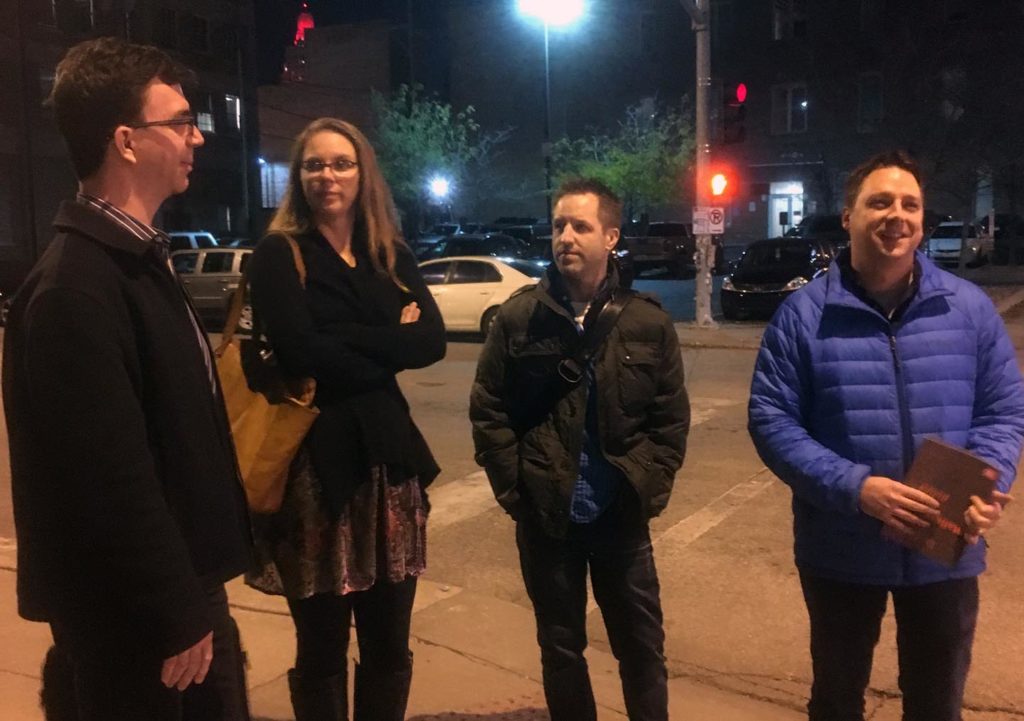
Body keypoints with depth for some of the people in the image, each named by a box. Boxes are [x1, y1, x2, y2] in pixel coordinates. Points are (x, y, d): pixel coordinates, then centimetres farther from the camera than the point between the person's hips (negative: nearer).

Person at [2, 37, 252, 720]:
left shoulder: (138, 259, 7)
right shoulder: (76, 289, -23)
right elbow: (113, 479, -25)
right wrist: (176, 618, -17)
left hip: (180, 583, 9)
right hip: (136, 615, -9)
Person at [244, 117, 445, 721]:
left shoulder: (392, 257, 11)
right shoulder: (278, 256, -2)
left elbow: (433, 341, -4)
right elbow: (302, 355, -16)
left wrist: (347, 343, -13)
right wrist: (388, 344, -7)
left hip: (388, 456, 4)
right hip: (315, 461, -4)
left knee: (389, 647, 13)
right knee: (322, 651, 9)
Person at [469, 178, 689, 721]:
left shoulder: (648, 323, -2)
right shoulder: (517, 318, -5)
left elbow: (671, 419, 3)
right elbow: (488, 412, -2)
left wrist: (647, 489, -4)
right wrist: (514, 489, -5)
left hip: (621, 517, 1)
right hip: (545, 517, 0)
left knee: (642, 647, 14)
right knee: (561, 648, 15)